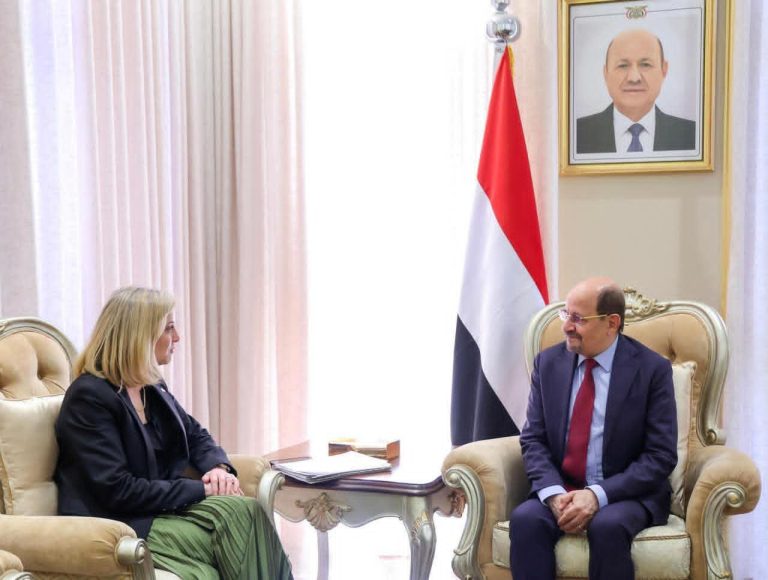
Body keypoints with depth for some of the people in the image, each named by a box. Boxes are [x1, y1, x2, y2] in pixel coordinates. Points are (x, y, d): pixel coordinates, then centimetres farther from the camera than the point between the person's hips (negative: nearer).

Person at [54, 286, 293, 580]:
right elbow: (118, 491, -20)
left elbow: (196, 436, 22)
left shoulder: (152, 387, 12)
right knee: (239, 514, -25)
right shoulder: (89, 397, -14)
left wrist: (219, 467, -2)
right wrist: (201, 489, -17)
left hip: (163, 509, 8)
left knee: (245, 512, -22)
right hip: (120, 527, -7)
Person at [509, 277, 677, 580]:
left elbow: (661, 456, -9)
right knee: (525, 519, -28)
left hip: (624, 493, -3)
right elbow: (533, 439, 4)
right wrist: (554, 493, -15)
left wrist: (598, 495, -20)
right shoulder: (548, 362, 5)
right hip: (559, 490, 3)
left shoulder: (652, 369, -6)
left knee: (608, 526, -35)